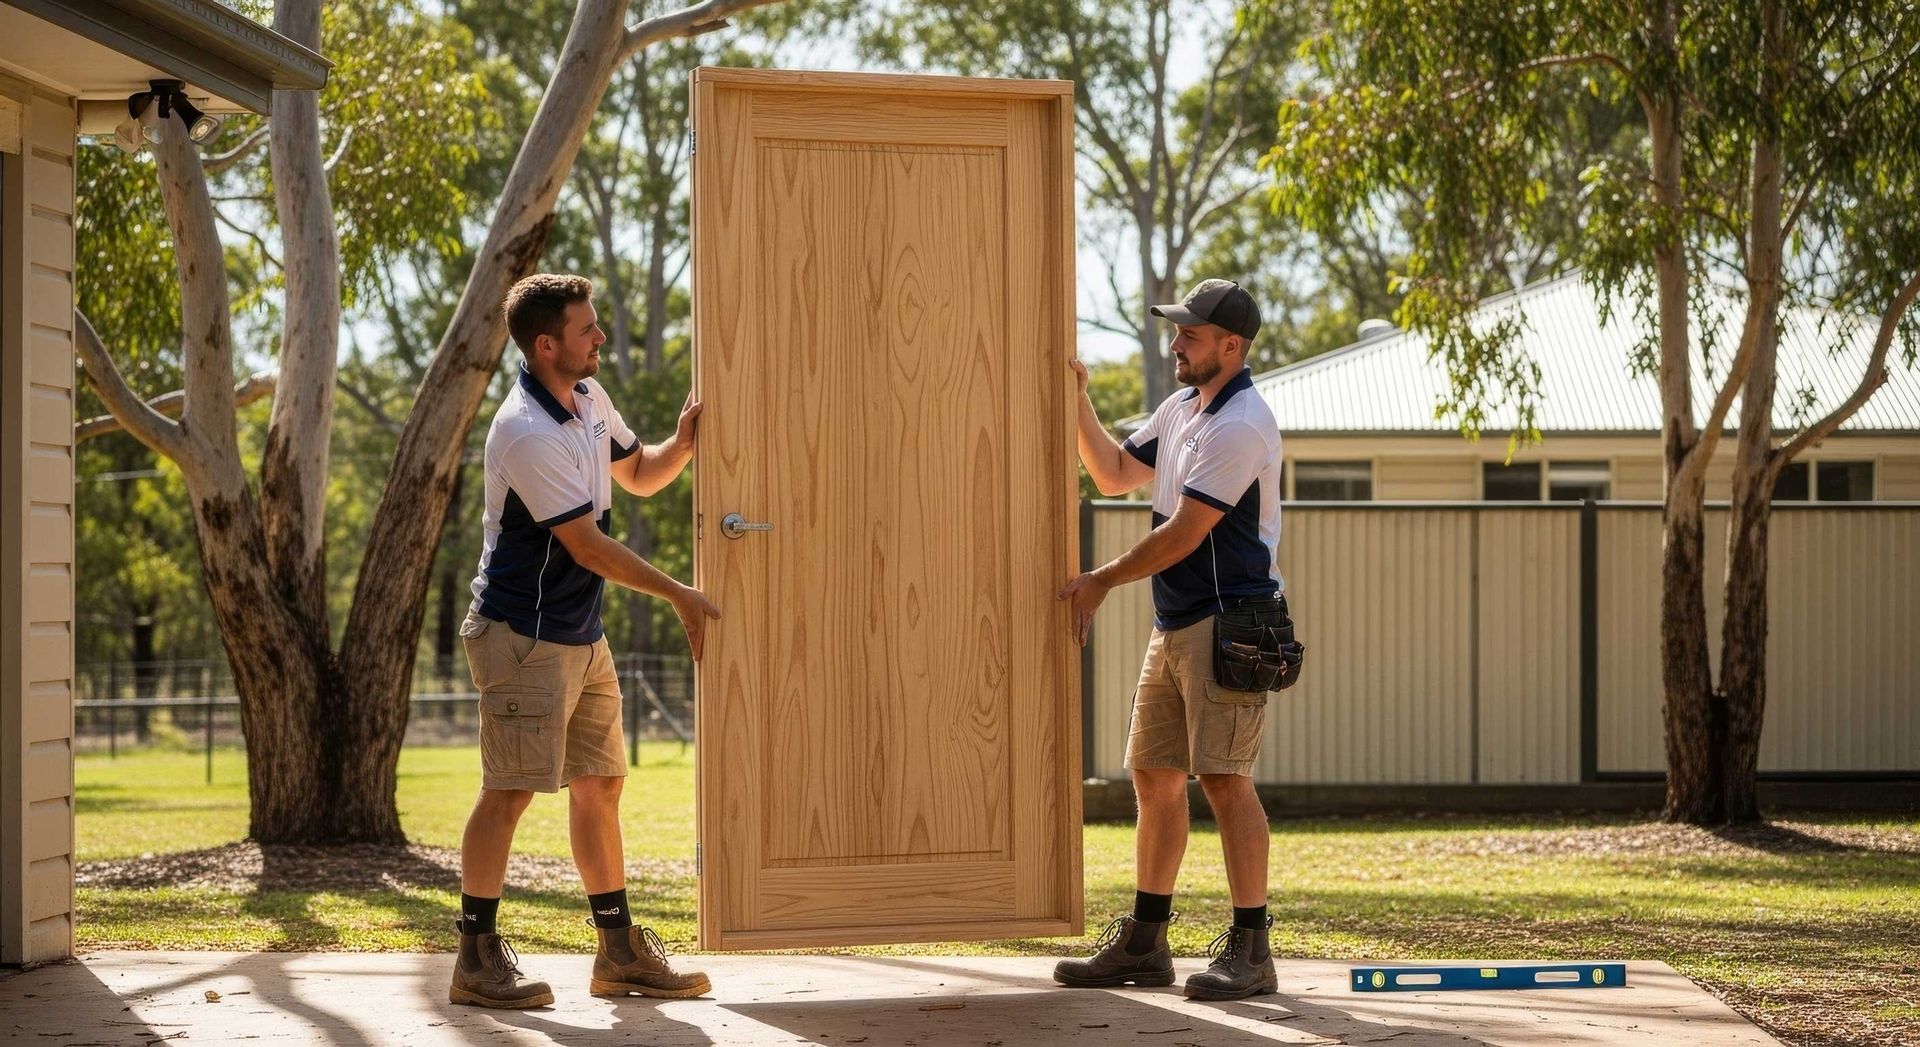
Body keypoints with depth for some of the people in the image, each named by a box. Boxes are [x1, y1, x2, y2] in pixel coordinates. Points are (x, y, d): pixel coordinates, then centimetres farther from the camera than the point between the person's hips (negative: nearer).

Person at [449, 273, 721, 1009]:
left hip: (581, 636, 9)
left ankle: (621, 954, 17)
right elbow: (587, 545, -20)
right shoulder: (528, 435, -22)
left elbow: (639, 474, 22)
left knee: (600, 786, 11)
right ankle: (478, 960, 0)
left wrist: (682, 445, 0)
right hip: (524, 636, -9)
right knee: (509, 791, -7)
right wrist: (680, 597, -13)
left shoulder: (588, 397, 7)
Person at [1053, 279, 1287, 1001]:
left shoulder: (1241, 425, -15)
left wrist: (1100, 583, -9)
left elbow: (1184, 533, -17)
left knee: (1223, 777, -11)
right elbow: (1114, 475, 26)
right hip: (1174, 623, 10)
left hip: (1227, 622, -10)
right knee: (1155, 775, 10)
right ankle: (1144, 942, 17)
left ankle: (1249, 949, -7)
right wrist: (1077, 402, 15)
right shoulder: (1181, 409, 16)